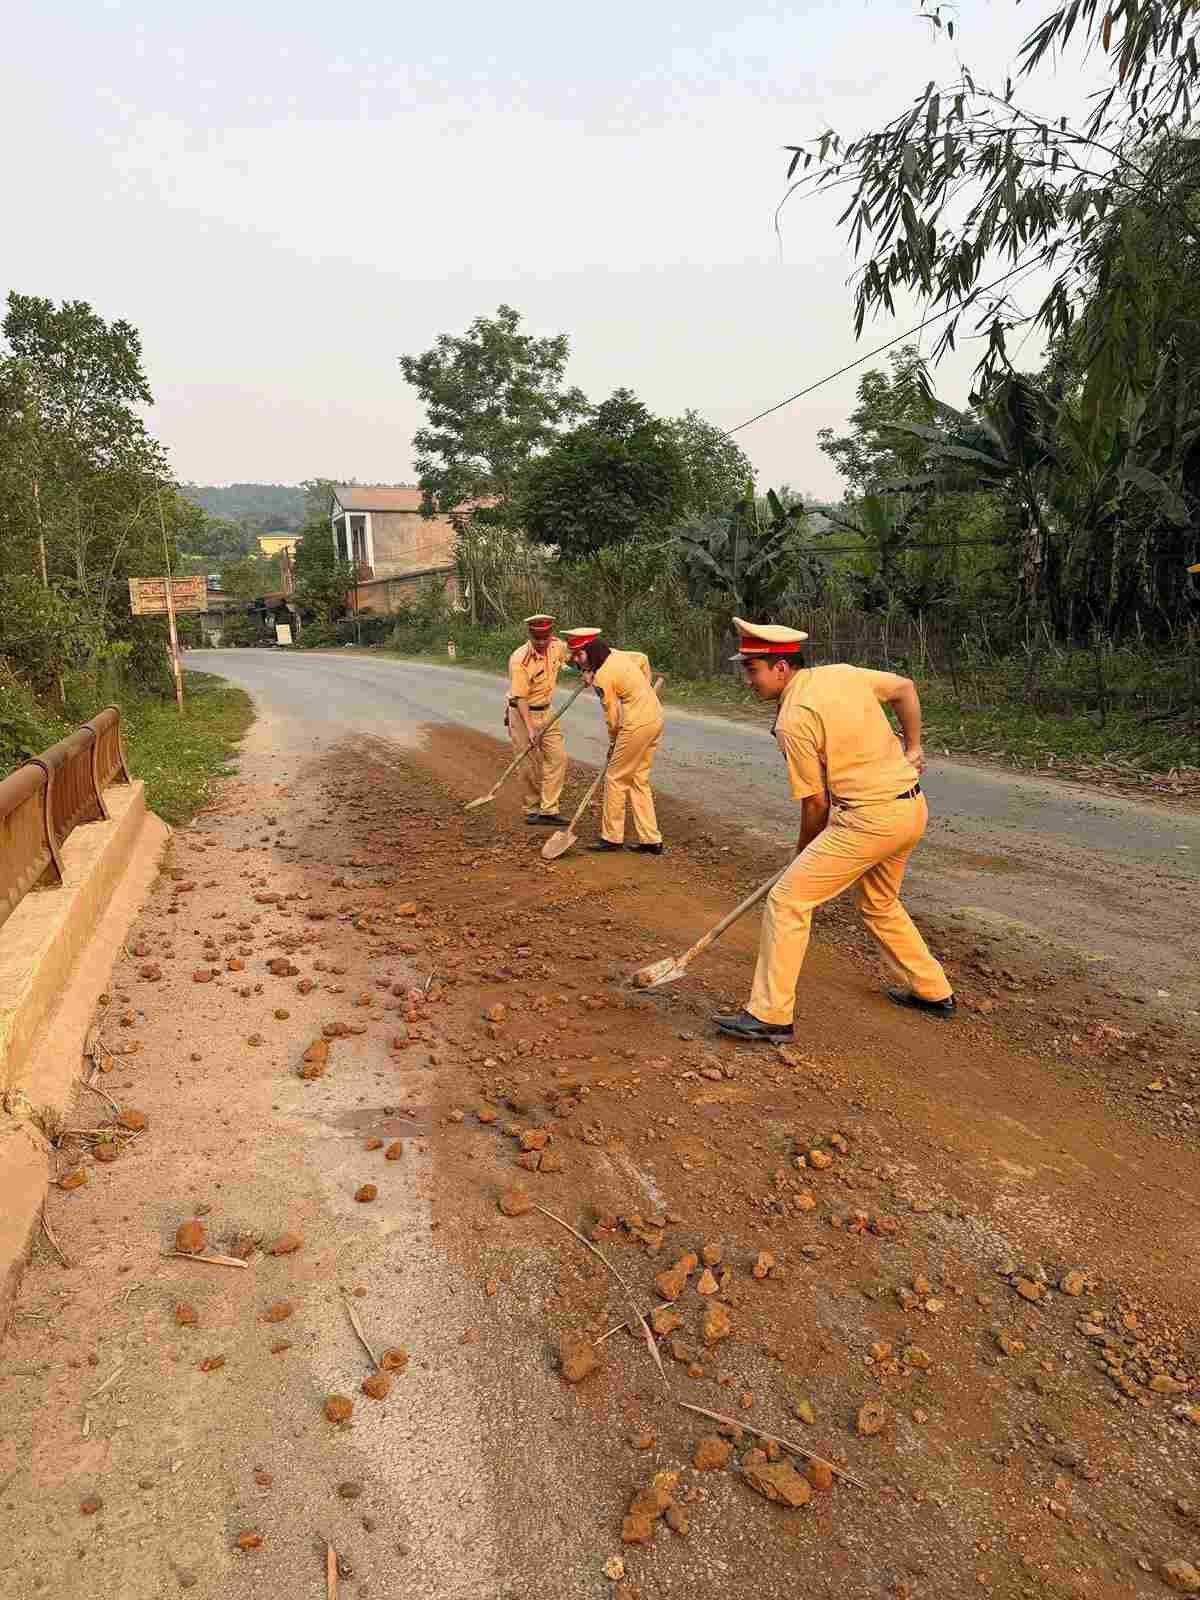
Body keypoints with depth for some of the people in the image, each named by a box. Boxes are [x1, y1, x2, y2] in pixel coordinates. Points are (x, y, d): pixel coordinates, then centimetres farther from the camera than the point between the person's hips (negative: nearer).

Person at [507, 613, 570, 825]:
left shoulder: (557, 646, -6)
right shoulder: (519, 659, -24)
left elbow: (573, 654, 20)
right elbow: (520, 697, -24)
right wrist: (529, 729, -30)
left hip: (546, 711, 6)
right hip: (522, 713, -6)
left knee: (557, 757, -1)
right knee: (530, 764, -3)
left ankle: (548, 810, 3)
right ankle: (531, 810, 14)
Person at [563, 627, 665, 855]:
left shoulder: (602, 678, -17)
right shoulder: (615, 654, 8)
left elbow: (612, 716, -10)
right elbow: (643, 658, 25)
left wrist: (612, 742, 7)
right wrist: (646, 688, 30)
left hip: (637, 725, -9)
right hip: (654, 718, 9)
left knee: (615, 778, 2)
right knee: (638, 780, 14)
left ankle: (611, 837, 9)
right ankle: (651, 840, 14)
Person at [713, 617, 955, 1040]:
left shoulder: (793, 720, -15)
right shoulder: (843, 673, 7)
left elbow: (816, 803, -10)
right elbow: (905, 688, 20)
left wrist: (804, 851, 6)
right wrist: (912, 749, 22)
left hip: (869, 818, -9)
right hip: (914, 807, 9)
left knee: (788, 899, -4)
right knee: (879, 905, 29)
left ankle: (770, 1014, -2)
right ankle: (933, 992, 40)